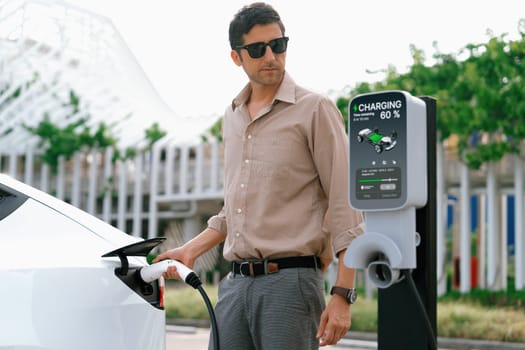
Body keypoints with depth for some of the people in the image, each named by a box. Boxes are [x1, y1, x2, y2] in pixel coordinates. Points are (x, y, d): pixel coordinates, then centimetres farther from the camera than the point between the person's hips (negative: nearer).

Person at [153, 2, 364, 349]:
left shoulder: (315, 109, -4)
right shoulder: (232, 117, 17)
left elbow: (345, 209, -8)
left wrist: (342, 296, -14)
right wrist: (190, 250, 17)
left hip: (290, 281, -6)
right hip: (235, 283, 6)